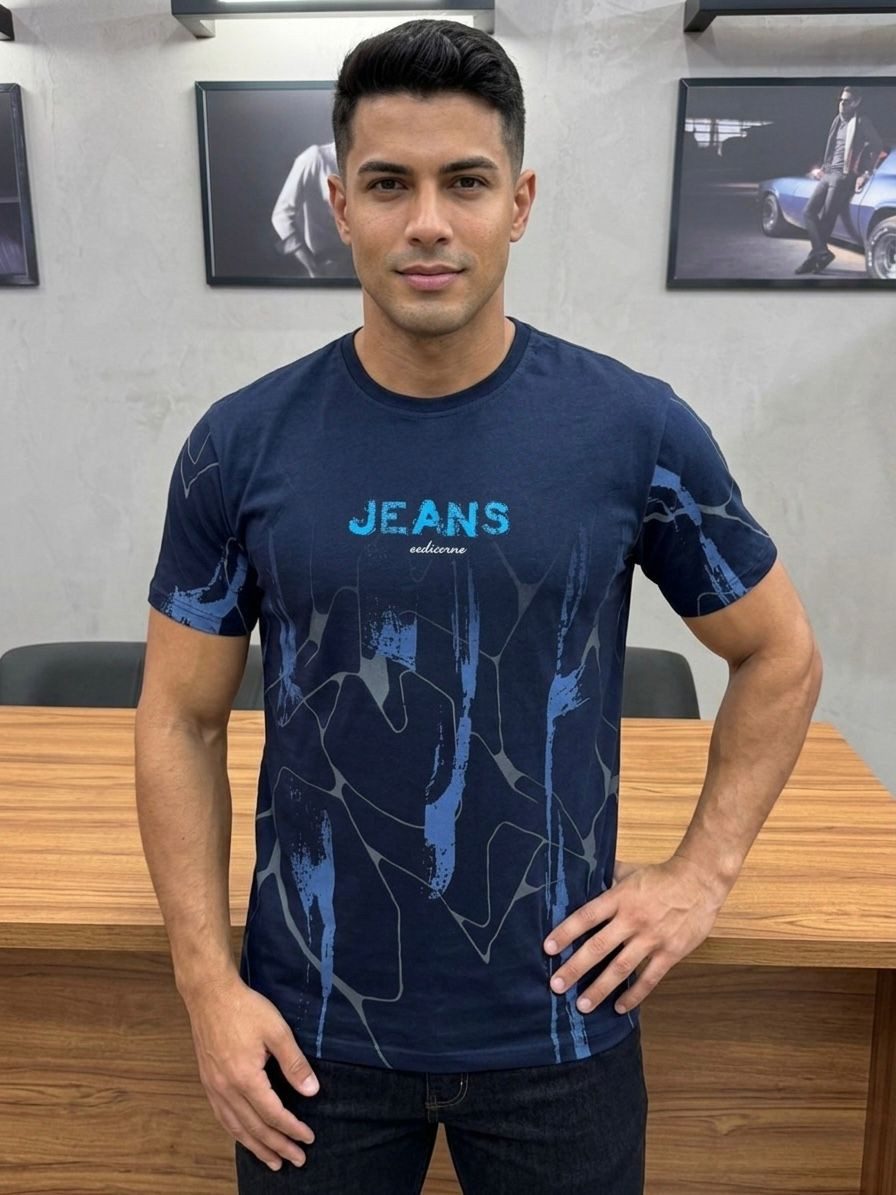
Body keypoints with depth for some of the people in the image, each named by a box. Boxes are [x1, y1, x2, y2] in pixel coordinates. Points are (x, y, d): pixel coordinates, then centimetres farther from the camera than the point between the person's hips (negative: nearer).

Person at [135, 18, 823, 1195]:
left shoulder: (637, 428, -10)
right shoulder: (243, 444, -8)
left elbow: (780, 657, 3)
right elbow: (181, 719, -1)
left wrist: (703, 871, -3)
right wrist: (209, 984, -5)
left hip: (560, 1021, 0)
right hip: (311, 1027, 1)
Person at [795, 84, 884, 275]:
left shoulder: (861, 122, -4)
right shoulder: (838, 120, 16)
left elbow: (878, 145, -7)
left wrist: (866, 173, -11)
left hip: (843, 176, -8)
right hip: (828, 173, 8)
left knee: (826, 218, -9)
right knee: (809, 211, -4)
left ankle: (815, 257, -3)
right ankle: (822, 253, -6)